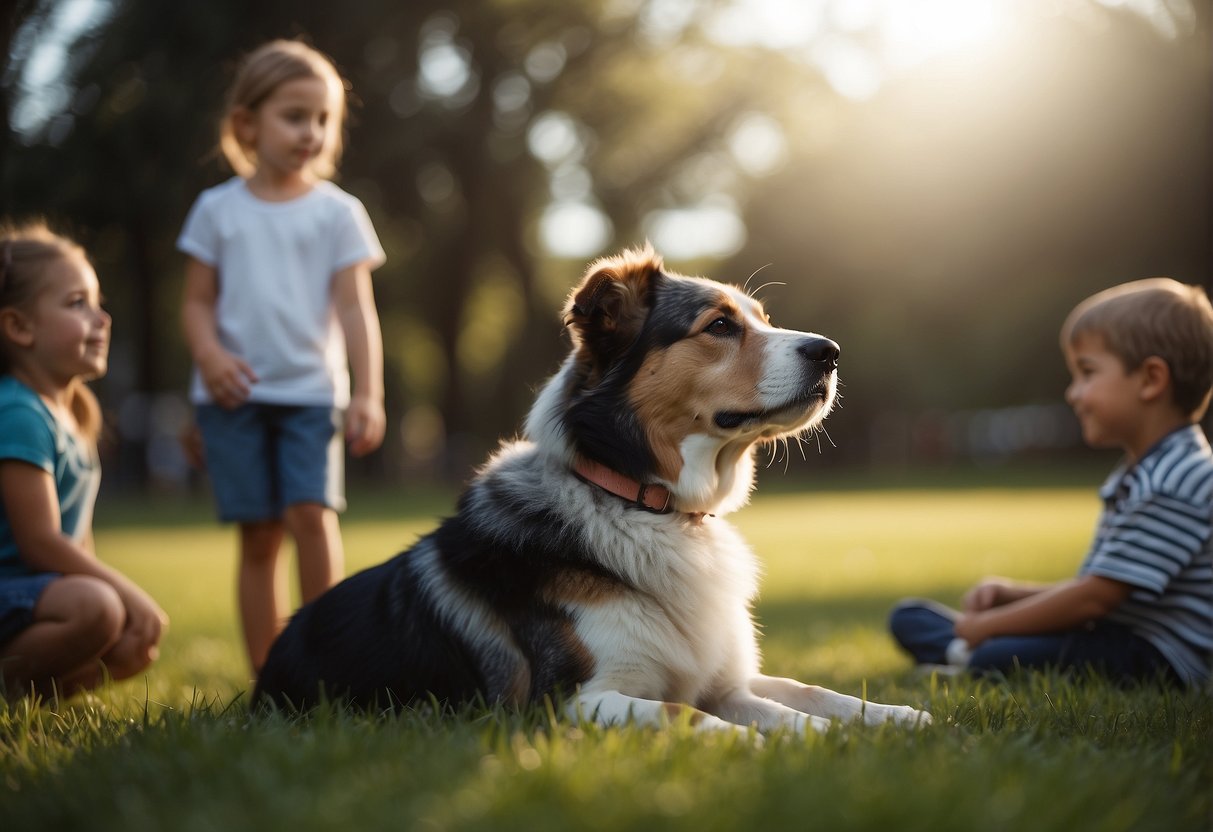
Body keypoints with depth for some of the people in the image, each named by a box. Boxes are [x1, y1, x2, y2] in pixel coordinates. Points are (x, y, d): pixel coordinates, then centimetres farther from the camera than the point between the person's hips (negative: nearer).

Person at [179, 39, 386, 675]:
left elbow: (355, 308, 0)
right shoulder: (218, 209, 8)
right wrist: (209, 353, -12)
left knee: (312, 511, -18)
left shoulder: (338, 212, 5)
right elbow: (198, 300, 8)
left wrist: (368, 394, -8)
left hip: (312, 390, -1)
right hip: (235, 394, 1)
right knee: (258, 534, 2)